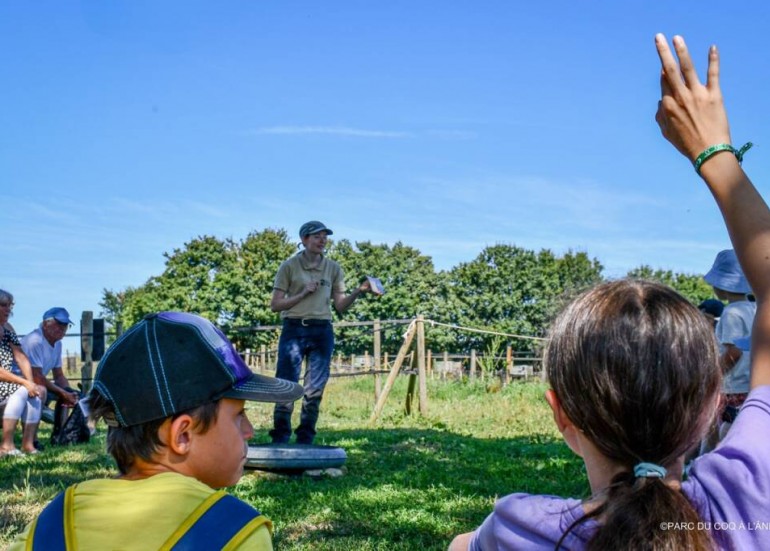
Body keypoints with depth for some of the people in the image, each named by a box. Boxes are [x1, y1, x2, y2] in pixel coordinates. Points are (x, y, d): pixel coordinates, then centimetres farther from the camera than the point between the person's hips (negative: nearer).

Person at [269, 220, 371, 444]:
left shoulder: (333, 268, 10)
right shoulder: (290, 266, 1)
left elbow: (340, 306, 8)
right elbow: (275, 305, -1)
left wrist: (358, 292, -10)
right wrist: (304, 293, -11)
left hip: (322, 332, 3)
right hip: (294, 330, -3)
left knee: (315, 389, 3)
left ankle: (305, 443, 12)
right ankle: (279, 442, 1)